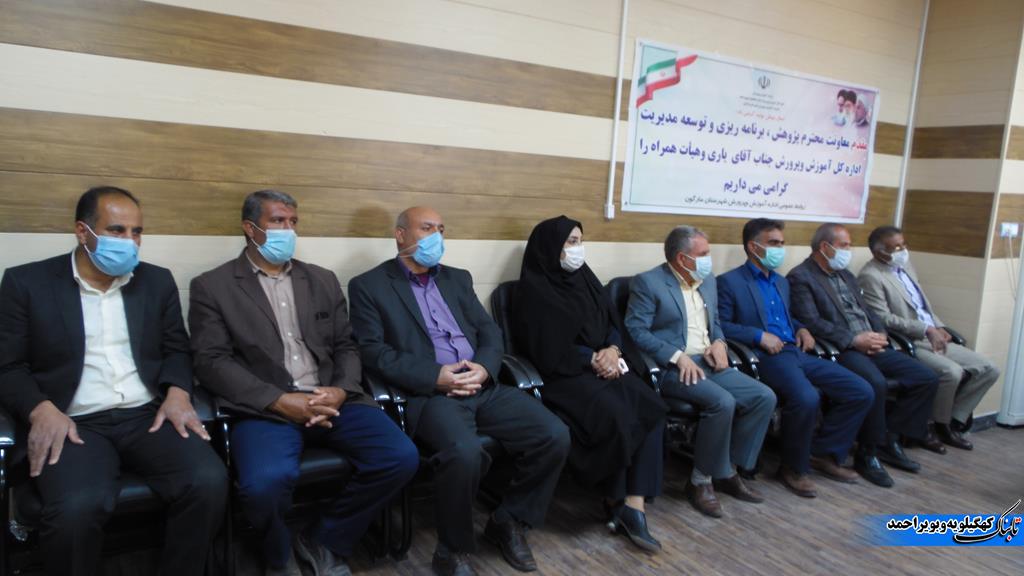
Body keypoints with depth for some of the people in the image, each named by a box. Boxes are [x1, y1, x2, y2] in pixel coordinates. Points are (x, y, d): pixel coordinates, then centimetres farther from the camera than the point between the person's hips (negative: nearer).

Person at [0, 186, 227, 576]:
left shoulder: (158, 282, 14)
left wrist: (178, 393, -6)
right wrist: (42, 410, -16)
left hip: (149, 415, 3)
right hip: (74, 424, -2)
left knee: (208, 482, -25)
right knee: (76, 507, -32)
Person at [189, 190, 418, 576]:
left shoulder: (323, 280, 19)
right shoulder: (212, 287, 6)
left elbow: (346, 347, 16)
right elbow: (212, 362, -4)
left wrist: (340, 391, -7)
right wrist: (281, 401, -16)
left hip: (332, 400, 4)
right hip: (265, 408, -4)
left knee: (401, 457, -19)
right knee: (266, 482, -34)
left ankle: (324, 541, 6)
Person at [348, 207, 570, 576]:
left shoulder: (458, 279, 21)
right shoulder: (369, 286, 5)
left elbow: (490, 332, 15)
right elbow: (374, 352, -5)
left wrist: (484, 368, -8)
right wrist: (436, 377, -16)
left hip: (483, 387, 6)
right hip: (428, 393, -5)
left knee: (555, 435, -13)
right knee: (464, 453, -35)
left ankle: (508, 522, 9)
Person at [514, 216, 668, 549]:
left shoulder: (584, 278, 14)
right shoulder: (535, 289, -7)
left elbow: (611, 325, 15)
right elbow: (546, 350, -13)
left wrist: (612, 351, -7)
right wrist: (594, 359, -11)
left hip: (603, 366, 7)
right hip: (563, 373, -7)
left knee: (651, 409, -19)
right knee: (616, 416, -30)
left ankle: (634, 505, -20)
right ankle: (615, 499, -4)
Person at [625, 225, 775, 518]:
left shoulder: (708, 280, 15)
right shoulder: (648, 283, -8)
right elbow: (636, 330, -15)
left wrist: (719, 342, 1)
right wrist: (678, 356, -21)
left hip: (708, 362, 8)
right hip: (671, 368, -8)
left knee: (765, 397, -9)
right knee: (723, 402, -30)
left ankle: (728, 470, 3)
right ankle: (701, 480, -10)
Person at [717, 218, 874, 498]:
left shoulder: (782, 282, 24)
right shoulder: (729, 282, -1)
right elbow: (721, 326, -8)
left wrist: (801, 328, 12)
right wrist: (759, 335, -17)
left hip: (797, 353, 8)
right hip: (766, 357, -8)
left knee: (862, 392, -5)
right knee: (806, 398, -34)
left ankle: (823, 452, 10)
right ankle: (794, 467, -9)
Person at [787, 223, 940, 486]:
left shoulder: (846, 275, 23)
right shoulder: (800, 277, -4)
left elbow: (867, 312, 21)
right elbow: (811, 322, -15)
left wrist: (880, 335, -1)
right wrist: (854, 340, -19)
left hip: (871, 345, 9)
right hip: (841, 349, -9)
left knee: (926, 378, -4)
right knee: (876, 384, -34)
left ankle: (888, 440, 6)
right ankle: (868, 453, -12)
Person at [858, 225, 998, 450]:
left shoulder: (905, 265, 16)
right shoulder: (870, 276, -13)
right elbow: (884, 319, -20)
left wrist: (938, 327, 5)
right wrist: (926, 330, -21)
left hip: (934, 338, 9)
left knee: (988, 370, -1)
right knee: (951, 372, -30)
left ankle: (954, 420, 8)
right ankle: (940, 425, -4)